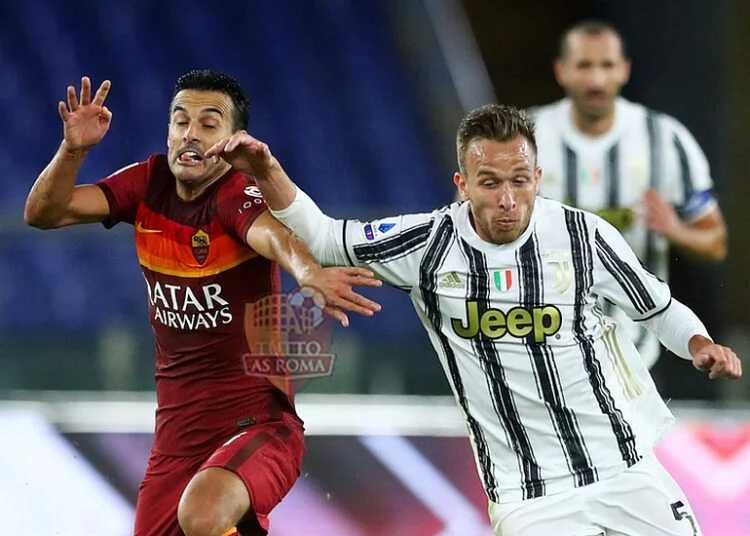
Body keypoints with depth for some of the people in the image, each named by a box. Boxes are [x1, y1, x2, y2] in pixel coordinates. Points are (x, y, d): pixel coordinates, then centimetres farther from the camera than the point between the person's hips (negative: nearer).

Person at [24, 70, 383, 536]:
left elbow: (274, 235, -37)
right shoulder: (149, 183, 4)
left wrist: (310, 274, -59)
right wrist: (74, 150, -18)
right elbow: (43, 214, 1)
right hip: (177, 434, 7)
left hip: (257, 422, -7)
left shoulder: (238, 194, -14)